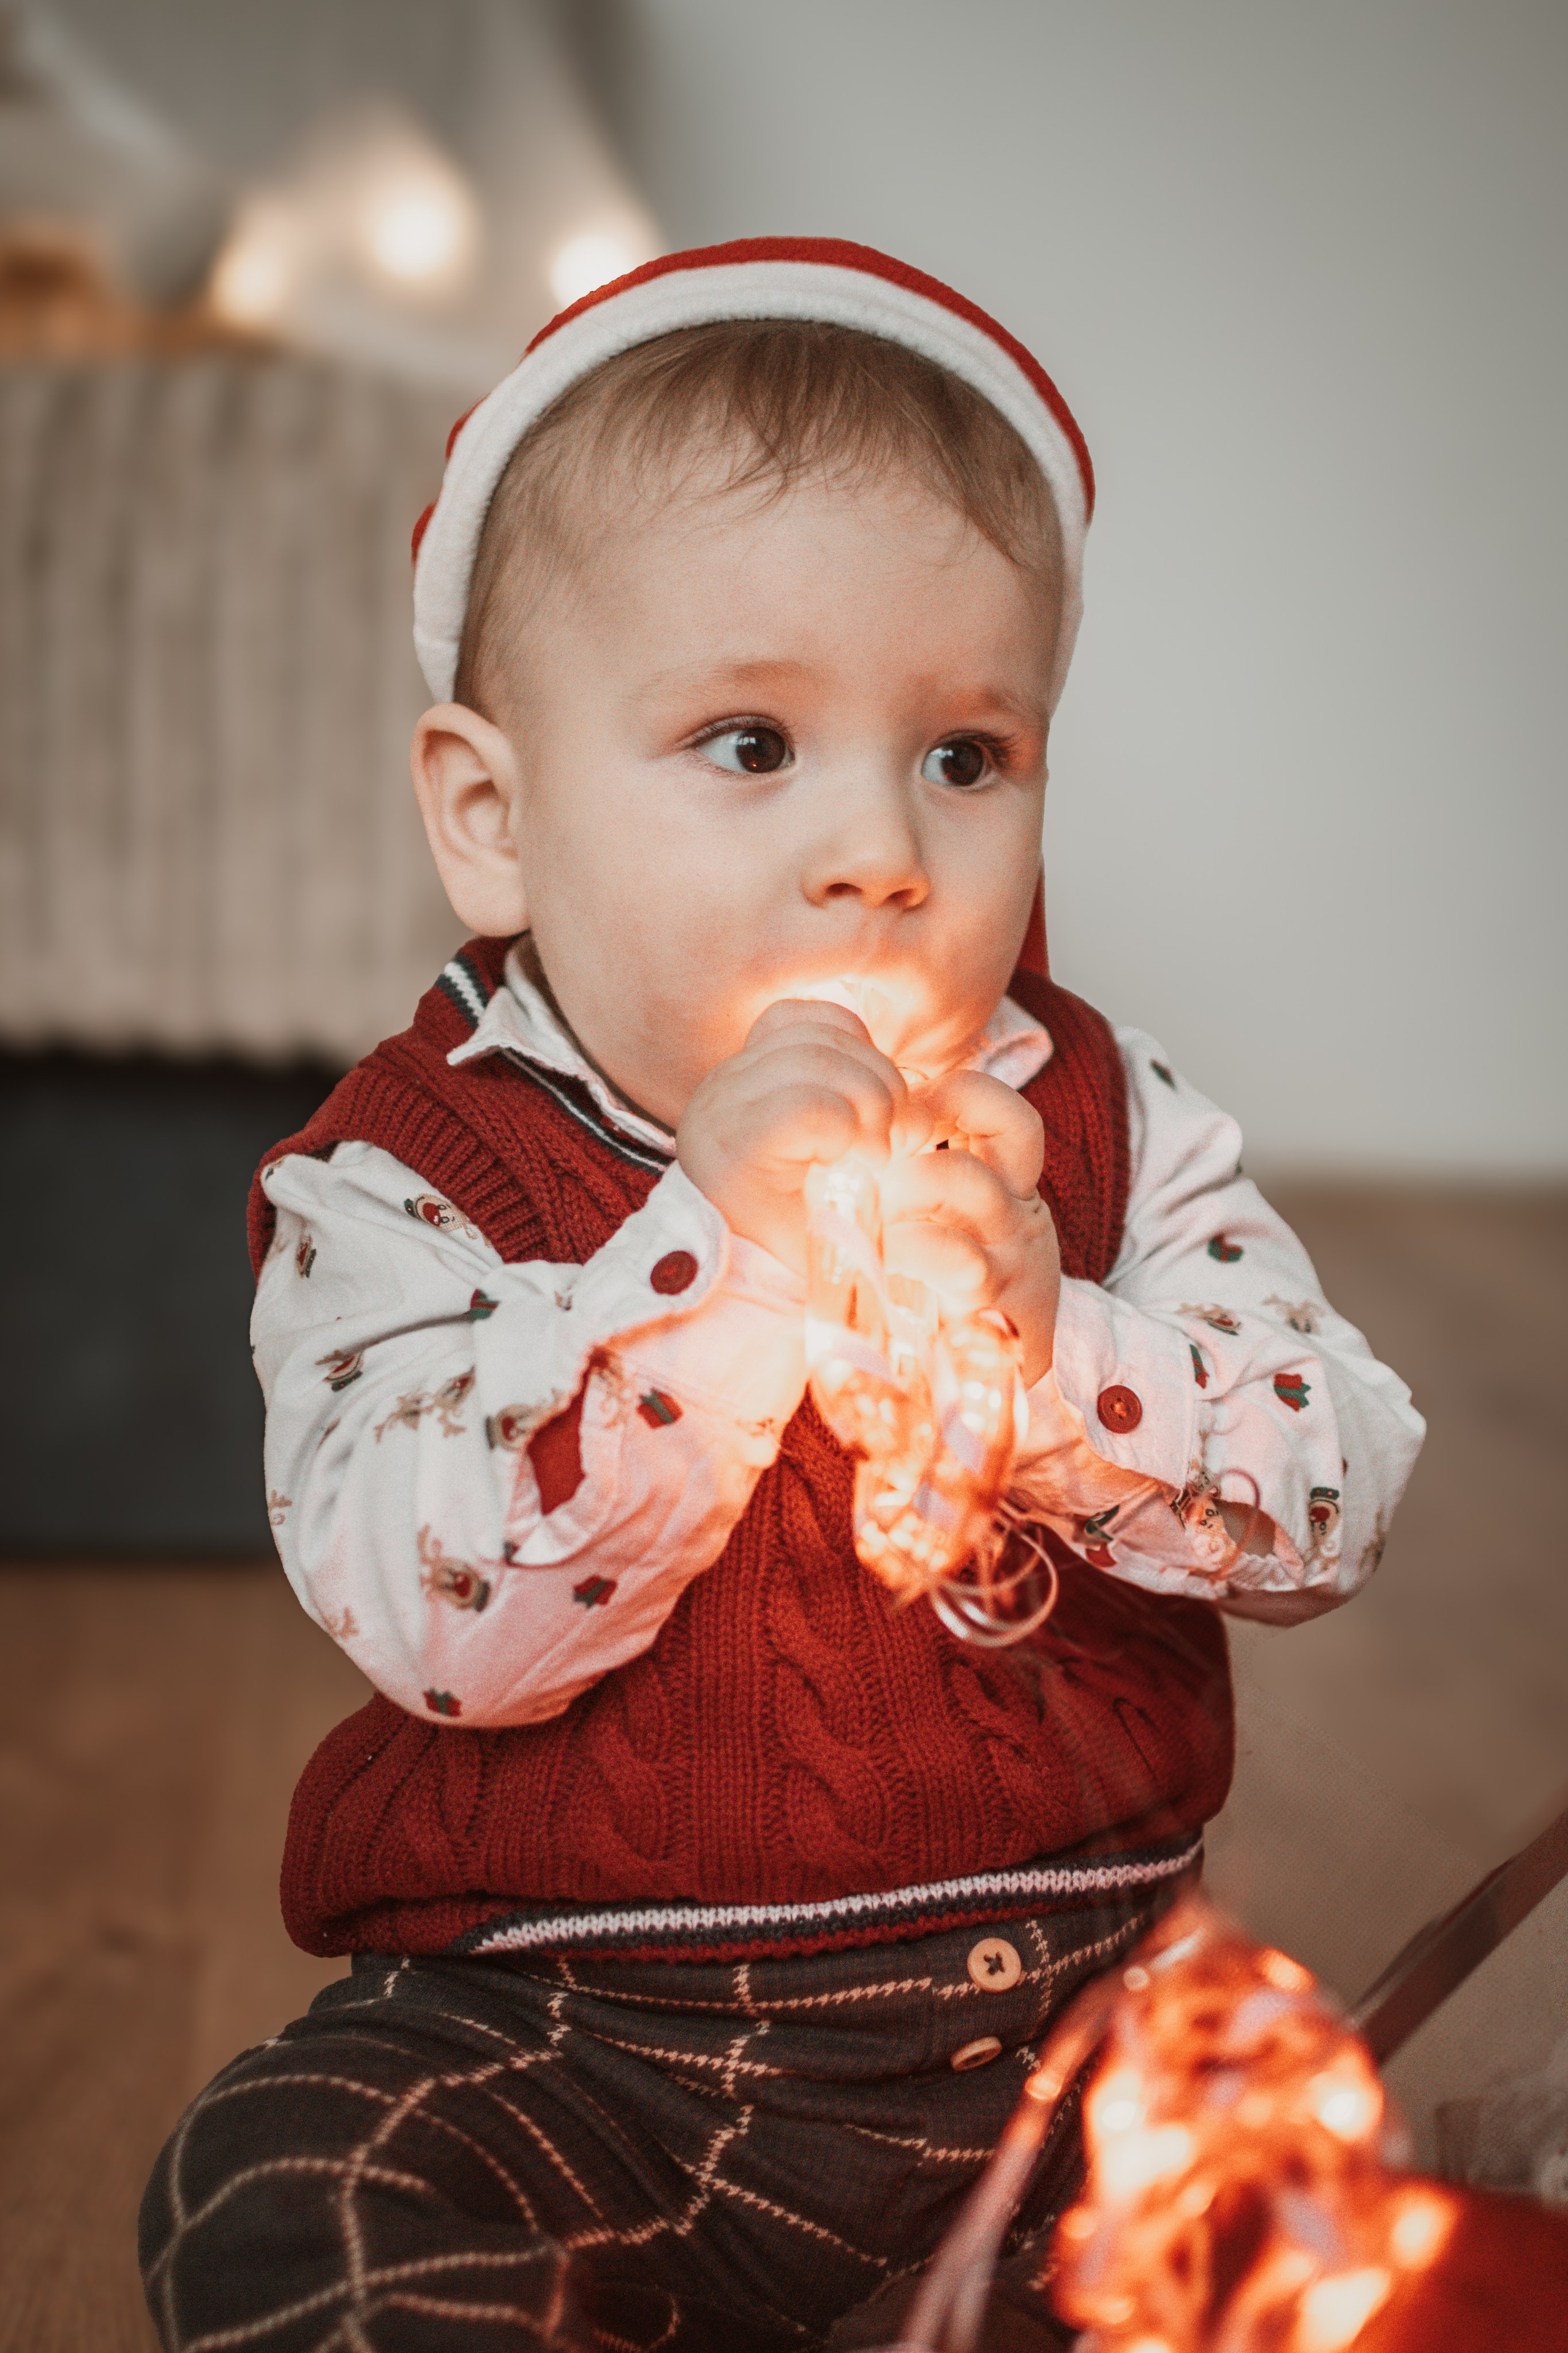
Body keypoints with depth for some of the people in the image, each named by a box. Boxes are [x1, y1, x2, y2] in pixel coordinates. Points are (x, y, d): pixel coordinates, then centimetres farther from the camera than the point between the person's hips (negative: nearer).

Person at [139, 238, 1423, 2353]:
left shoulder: (1104, 1129, 3)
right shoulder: (408, 1187, -6)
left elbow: (1338, 1500, -4)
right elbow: (442, 1621, -20)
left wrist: (1042, 1353, -22)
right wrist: (714, 1249, -30)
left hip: (1071, 2010, 4)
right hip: (571, 2051, -3)